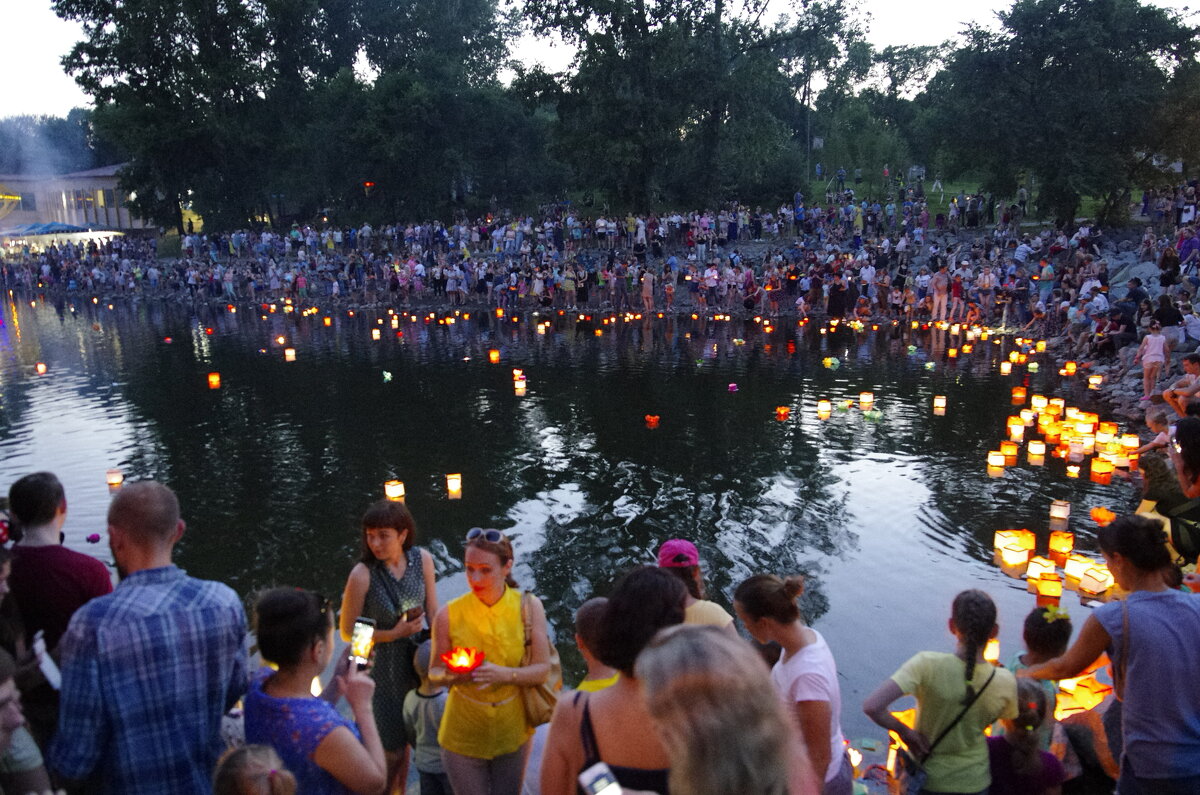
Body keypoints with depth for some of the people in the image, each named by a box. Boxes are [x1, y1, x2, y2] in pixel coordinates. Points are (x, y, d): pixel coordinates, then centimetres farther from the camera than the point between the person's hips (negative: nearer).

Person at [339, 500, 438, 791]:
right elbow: (347, 631, -12)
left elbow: (433, 611, 0)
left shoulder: (422, 560, -12)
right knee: (389, 749, 10)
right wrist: (395, 633, -19)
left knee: (405, 738, 21)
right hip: (381, 668, -4)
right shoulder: (362, 574, -23)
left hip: (415, 662, 4)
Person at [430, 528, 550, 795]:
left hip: (512, 731, 1)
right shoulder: (449, 615, -14)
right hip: (464, 735, -1)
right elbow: (434, 672, -1)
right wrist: (449, 675, -24)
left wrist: (505, 674, -28)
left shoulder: (529, 607, -12)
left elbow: (543, 669, -11)